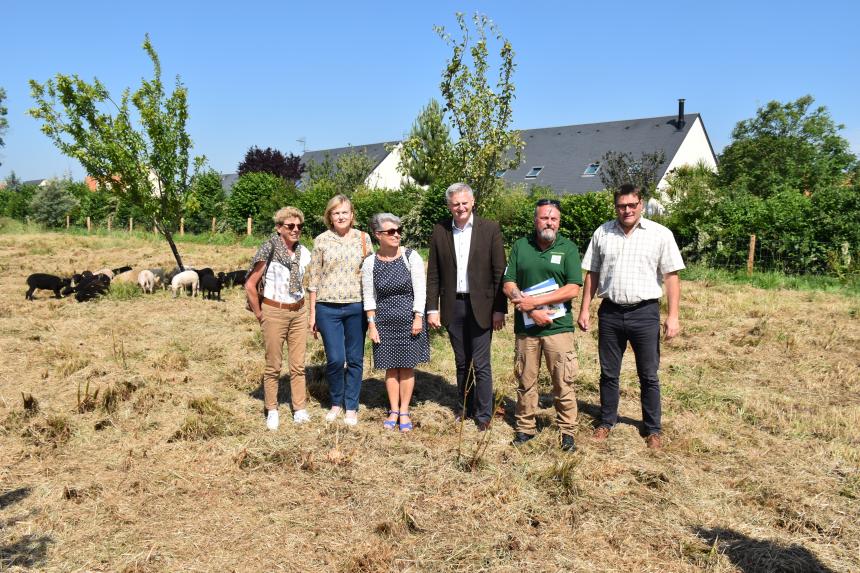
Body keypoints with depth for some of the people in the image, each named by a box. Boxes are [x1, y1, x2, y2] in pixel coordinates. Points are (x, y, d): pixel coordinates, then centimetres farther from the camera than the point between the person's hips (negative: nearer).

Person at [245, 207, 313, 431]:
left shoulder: (304, 253, 4)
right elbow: (250, 285, -8)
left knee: (298, 365, 8)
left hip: (299, 313, 4)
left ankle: (300, 409, 18)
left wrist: (307, 309, 8)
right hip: (274, 313, -4)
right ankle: (272, 411, 17)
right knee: (273, 366, 4)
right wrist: (260, 315, -4)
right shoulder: (268, 251, -11)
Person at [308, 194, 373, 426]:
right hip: (328, 308, -1)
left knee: (355, 359, 6)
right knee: (335, 359, -2)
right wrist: (312, 314, 4)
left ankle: (351, 407, 21)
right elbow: (314, 279, 4)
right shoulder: (321, 240, 2)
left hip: (357, 306, 1)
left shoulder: (363, 238, 4)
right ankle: (336, 403, 22)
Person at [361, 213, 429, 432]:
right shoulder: (370, 263, -1)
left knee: (407, 366, 5)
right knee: (391, 367, 9)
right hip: (384, 322, 1)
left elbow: (419, 290, -5)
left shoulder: (411, 257, -6)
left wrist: (418, 318, -9)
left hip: (409, 319, -1)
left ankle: (404, 412, 17)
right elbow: (369, 297, 3)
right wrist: (371, 325, 0)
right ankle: (393, 411, 22)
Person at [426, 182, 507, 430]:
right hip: (453, 307, 3)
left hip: (480, 306, -3)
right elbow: (433, 274, 5)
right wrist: (432, 308, 1)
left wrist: (499, 309, -8)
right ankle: (465, 408, 30)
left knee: (481, 364, 2)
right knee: (462, 363, 15)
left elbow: (499, 272, -4)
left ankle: (483, 414, 16)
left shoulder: (490, 229, -4)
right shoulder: (440, 231, 3)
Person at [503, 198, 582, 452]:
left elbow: (573, 288, -9)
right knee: (526, 381, 10)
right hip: (525, 325, 2)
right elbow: (509, 285, 1)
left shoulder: (568, 248, 0)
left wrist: (535, 301, -14)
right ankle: (525, 427, 24)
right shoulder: (520, 246, 6)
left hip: (558, 326, -2)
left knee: (563, 383, 1)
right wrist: (531, 311, -11)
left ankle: (567, 431, 15)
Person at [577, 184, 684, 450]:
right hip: (610, 312, 2)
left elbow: (671, 276, -4)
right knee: (608, 373, 13)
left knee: (649, 376, 8)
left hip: (645, 312, -2)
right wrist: (584, 310, 5)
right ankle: (606, 421, 28)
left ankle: (653, 429, 23)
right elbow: (592, 274, 9)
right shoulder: (602, 233, 5)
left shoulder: (660, 234, -3)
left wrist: (673, 315, -10)